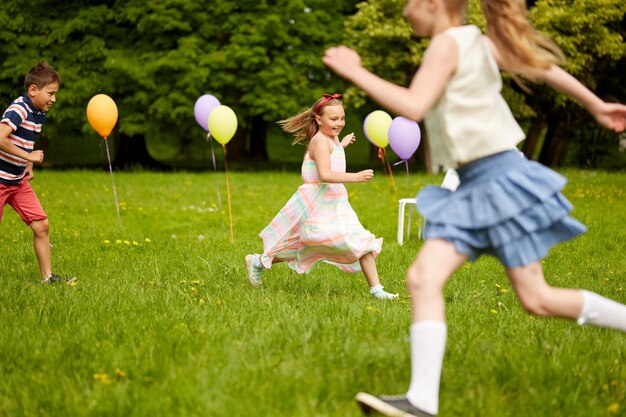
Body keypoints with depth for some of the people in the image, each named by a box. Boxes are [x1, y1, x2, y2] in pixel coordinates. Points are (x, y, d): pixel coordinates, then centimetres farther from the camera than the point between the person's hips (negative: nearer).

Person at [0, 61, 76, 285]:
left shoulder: (39, 115, 7)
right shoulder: (18, 110, -20)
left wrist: (29, 167, 9)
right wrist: (28, 156, -26)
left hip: (19, 181, 8)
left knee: (41, 225, 1)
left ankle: (47, 276, 9)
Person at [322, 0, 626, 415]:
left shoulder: (448, 42, -13)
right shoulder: (479, 41, 13)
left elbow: (413, 107, -24)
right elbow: (543, 66, 18)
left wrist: (355, 72, -17)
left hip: (500, 179, -9)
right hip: (471, 188, 9)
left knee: (536, 299, -1)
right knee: (422, 279, -4)